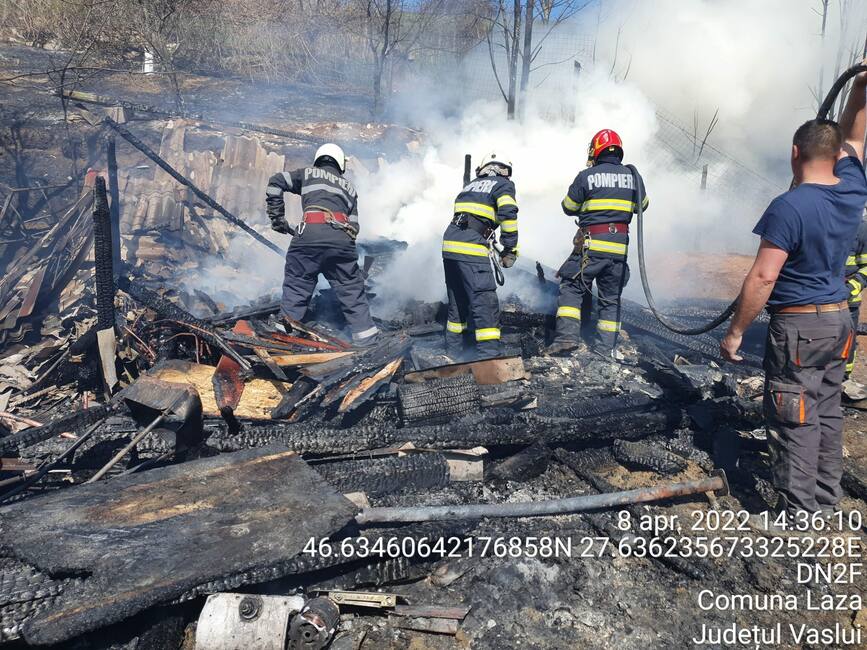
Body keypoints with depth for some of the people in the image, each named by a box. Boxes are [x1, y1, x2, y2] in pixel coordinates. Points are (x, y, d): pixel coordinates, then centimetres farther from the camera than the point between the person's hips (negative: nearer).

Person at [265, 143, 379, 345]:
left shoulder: (308, 174, 23)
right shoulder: (349, 188, 28)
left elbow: (276, 182, 13)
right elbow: (354, 226, 17)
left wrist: (277, 217, 14)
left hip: (310, 232, -2)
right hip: (342, 238, 2)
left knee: (297, 285, 7)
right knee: (351, 287, 10)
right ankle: (364, 333, 11)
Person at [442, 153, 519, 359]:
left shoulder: (471, 184, 26)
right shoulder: (504, 184, 7)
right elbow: (508, 215, -9)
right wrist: (510, 250, -5)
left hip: (449, 242, 7)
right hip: (471, 248, -7)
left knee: (457, 299, 18)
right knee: (485, 302, -7)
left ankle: (453, 348, 26)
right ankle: (488, 355, -11)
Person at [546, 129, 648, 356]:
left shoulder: (586, 176, -4)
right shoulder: (634, 176, 7)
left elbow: (568, 207, 5)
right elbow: (642, 205, 23)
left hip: (592, 245, -4)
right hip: (620, 246, 4)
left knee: (572, 288, 6)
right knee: (611, 298, 11)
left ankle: (567, 335, -10)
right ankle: (606, 348, 12)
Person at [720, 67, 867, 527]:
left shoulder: (789, 207, -20)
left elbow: (762, 278, -22)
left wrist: (735, 331, -16)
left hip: (798, 326, -8)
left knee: (793, 420, 0)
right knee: (827, 411, 17)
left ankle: (797, 514, 8)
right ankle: (826, 499, 29)